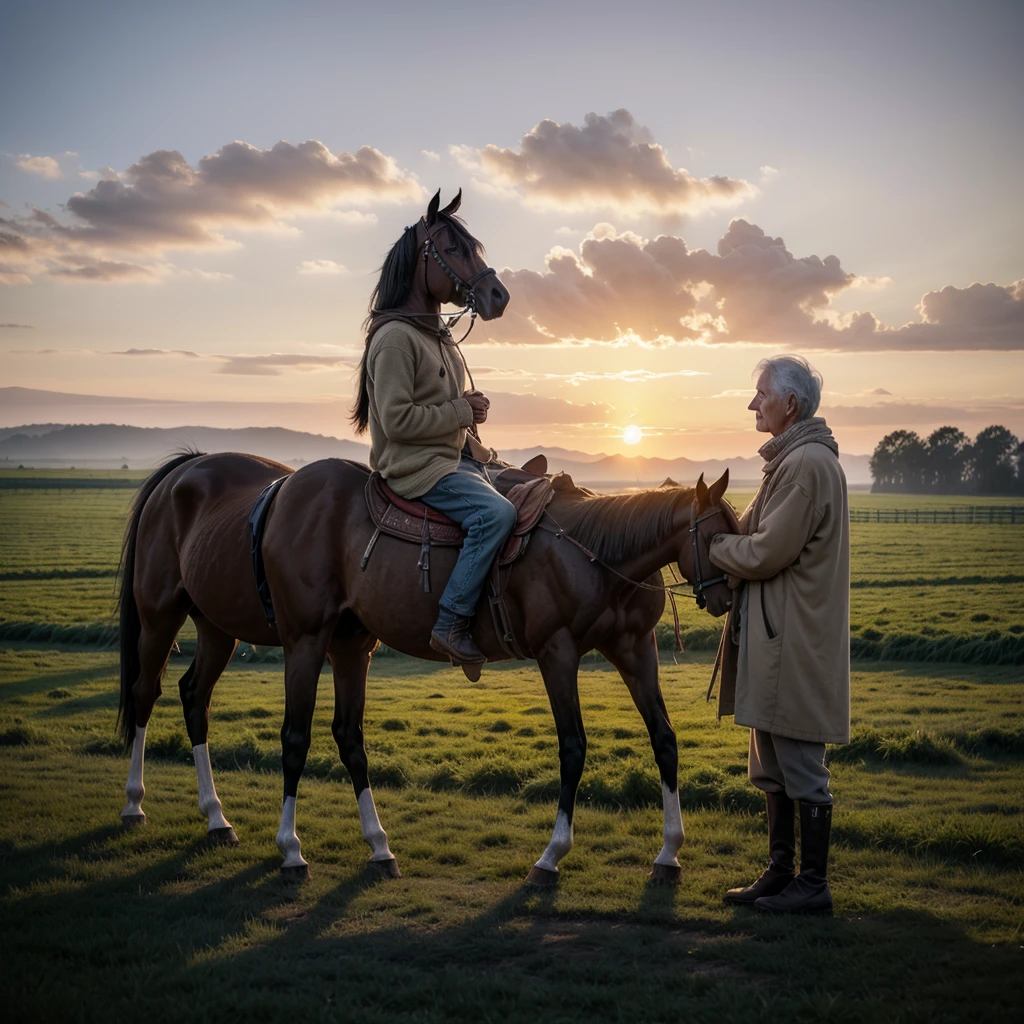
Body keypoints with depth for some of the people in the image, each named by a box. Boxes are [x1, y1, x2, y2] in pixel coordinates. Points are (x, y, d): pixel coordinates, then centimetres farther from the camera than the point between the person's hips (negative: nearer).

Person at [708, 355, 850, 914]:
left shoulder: (807, 464, -17)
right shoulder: (792, 459, 17)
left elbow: (765, 553, -20)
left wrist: (712, 545, -5)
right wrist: (723, 532, 4)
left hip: (794, 642, -11)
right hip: (775, 638, 11)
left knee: (802, 769, -1)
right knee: (774, 769, 17)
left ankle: (813, 884, 8)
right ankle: (780, 872, 27)